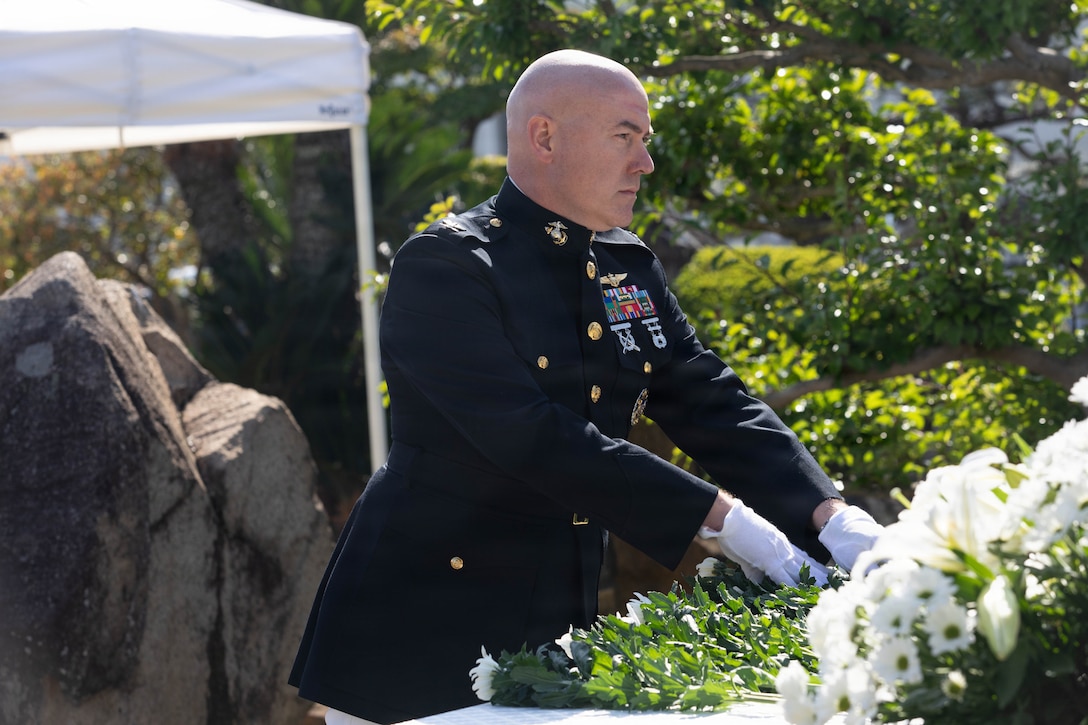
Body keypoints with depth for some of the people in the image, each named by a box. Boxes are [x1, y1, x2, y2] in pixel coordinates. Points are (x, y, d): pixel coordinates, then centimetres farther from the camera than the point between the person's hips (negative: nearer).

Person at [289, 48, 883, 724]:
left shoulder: (631, 269, 10)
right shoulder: (444, 268, -14)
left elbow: (715, 404, 6)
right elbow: (535, 439, -22)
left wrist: (832, 518, -10)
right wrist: (722, 517, -24)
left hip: (563, 621, 7)